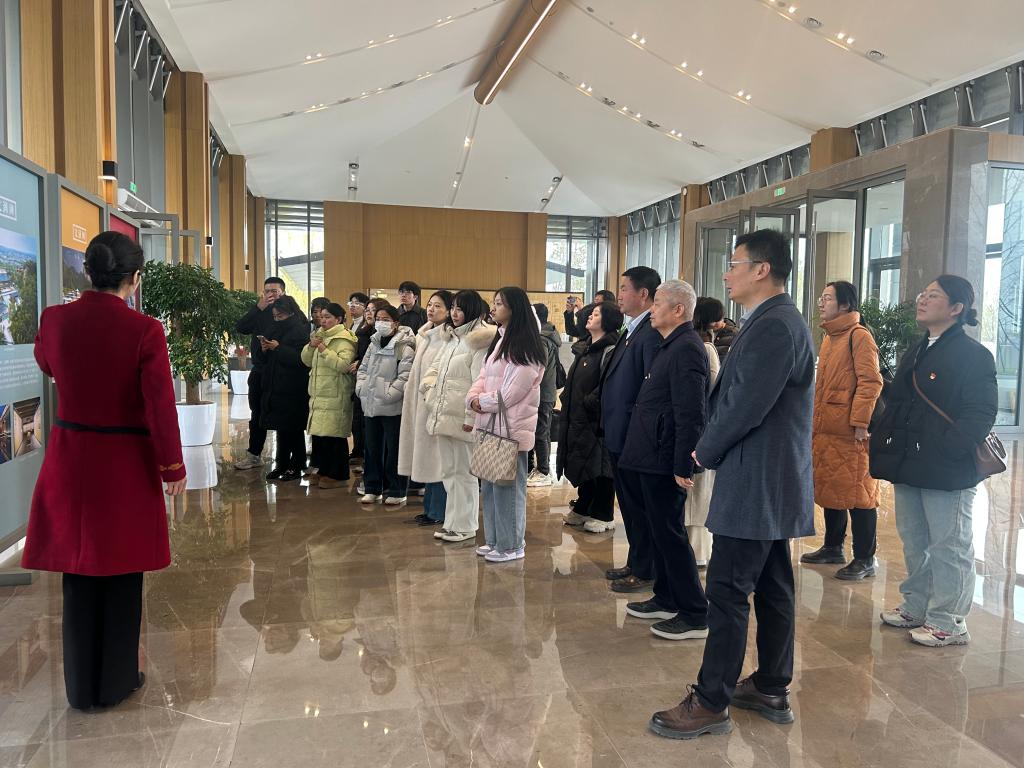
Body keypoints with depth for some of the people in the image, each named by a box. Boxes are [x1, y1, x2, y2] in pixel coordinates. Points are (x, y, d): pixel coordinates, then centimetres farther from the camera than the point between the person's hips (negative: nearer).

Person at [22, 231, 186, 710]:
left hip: (70, 459, 4)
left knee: (79, 575, 16)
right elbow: (160, 406, -15)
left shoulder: (54, 320, -4)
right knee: (121, 575, 12)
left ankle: (81, 687, 28)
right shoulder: (143, 330, -17)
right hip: (127, 462, -3)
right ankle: (117, 683, 26)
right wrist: (172, 466, -3)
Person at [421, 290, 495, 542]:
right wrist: (430, 389, 7)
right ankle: (452, 521, 25)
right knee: (448, 471, 14)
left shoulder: (479, 340, -10)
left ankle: (464, 526, 12)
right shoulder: (449, 338, 16)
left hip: (462, 418, -8)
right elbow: (434, 368, 24)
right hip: (442, 415, 8)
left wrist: (471, 416, -20)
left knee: (464, 472, 1)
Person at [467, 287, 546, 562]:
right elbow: (483, 376, 15)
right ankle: (495, 540, 26)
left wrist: (483, 402, -6)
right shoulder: (500, 340, 17)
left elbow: (510, 393, -18)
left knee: (508, 487, 0)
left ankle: (511, 545, 13)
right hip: (491, 425, 9)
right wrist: (473, 398, -4)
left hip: (511, 428, -9)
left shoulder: (525, 348, -13)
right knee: (490, 485, 14)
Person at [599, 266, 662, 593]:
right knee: (629, 504, 19)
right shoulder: (631, 331, 13)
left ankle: (645, 572, 18)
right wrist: (610, 426, 12)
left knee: (639, 506, 4)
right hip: (619, 436, 10)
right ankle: (636, 562, 33)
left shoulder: (652, 333, -19)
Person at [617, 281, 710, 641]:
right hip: (650, 457, 10)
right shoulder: (672, 346, 15)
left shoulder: (686, 348, -16)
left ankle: (694, 615, 9)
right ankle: (666, 599, 31)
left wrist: (682, 466, -21)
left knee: (670, 534, -2)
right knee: (660, 530, 18)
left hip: (664, 461, -10)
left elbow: (691, 413, -21)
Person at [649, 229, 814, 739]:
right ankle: (772, 690, 28)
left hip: (755, 483, -10)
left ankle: (711, 703, 7)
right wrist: (712, 449, 7)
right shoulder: (779, 320, 14)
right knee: (772, 587, 16)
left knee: (728, 592, -3)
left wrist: (705, 452, -7)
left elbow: (746, 406, -22)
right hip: (772, 482, 10)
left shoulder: (773, 325, -19)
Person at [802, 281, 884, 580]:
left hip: (849, 431, -9)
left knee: (858, 493, -2)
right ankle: (833, 547, 29)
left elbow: (870, 382, -16)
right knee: (828, 488, 16)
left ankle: (865, 559, 7)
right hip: (825, 429, 9)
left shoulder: (859, 336, -10)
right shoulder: (829, 337, 17)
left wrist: (860, 421, -21)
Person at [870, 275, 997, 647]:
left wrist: (947, 450, -26)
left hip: (947, 471, -8)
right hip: (908, 464, 8)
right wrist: (881, 439, 7)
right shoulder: (915, 353, 16)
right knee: (914, 542, 17)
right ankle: (916, 608, 30)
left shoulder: (973, 355, -10)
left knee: (949, 547, 3)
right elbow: (895, 401, 20)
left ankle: (948, 622, 14)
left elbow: (980, 414, -17)